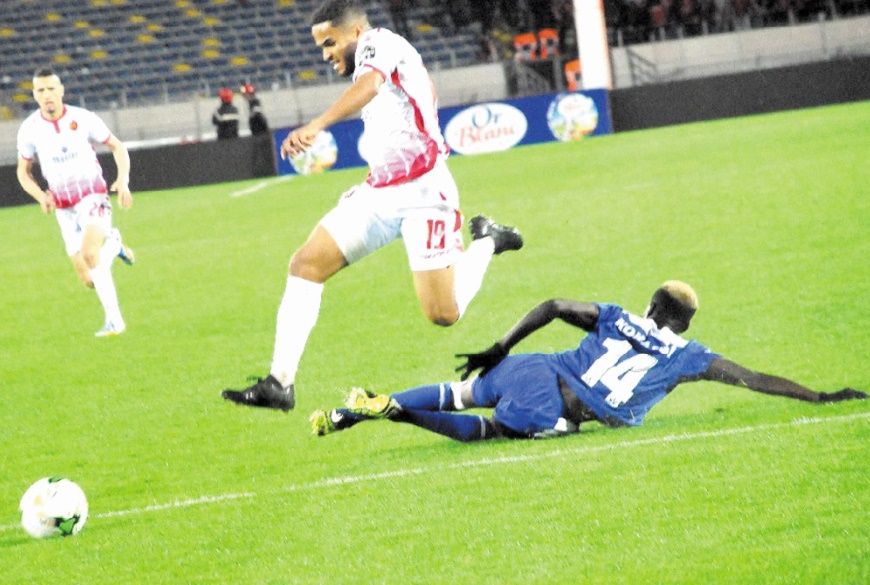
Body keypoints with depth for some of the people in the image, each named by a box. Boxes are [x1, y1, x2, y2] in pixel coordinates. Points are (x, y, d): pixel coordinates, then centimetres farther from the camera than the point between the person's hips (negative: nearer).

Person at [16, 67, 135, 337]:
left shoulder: (83, 119, -9)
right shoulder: (29, 129, -4)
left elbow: (117, 147, 4)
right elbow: (23, 172, 10)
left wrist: (123, 181, -13)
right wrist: (40, 196, -11)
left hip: (93, 196, -3)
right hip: (64, 208, 3)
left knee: (89, 252, -32)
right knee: (89, 280, 1)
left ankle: (114, 320, -13)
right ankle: (113, 242, 35)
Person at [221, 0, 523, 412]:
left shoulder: (379, 42, -8)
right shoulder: (377, 63, 20)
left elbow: (368, 87, -31)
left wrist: (315, 126, -46)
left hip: (421, 193, -9)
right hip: (379, 192, 9)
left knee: (443, 315, -8)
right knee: (305, 265, -7)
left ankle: (485, 243, 20)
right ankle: (280, 383, -9)